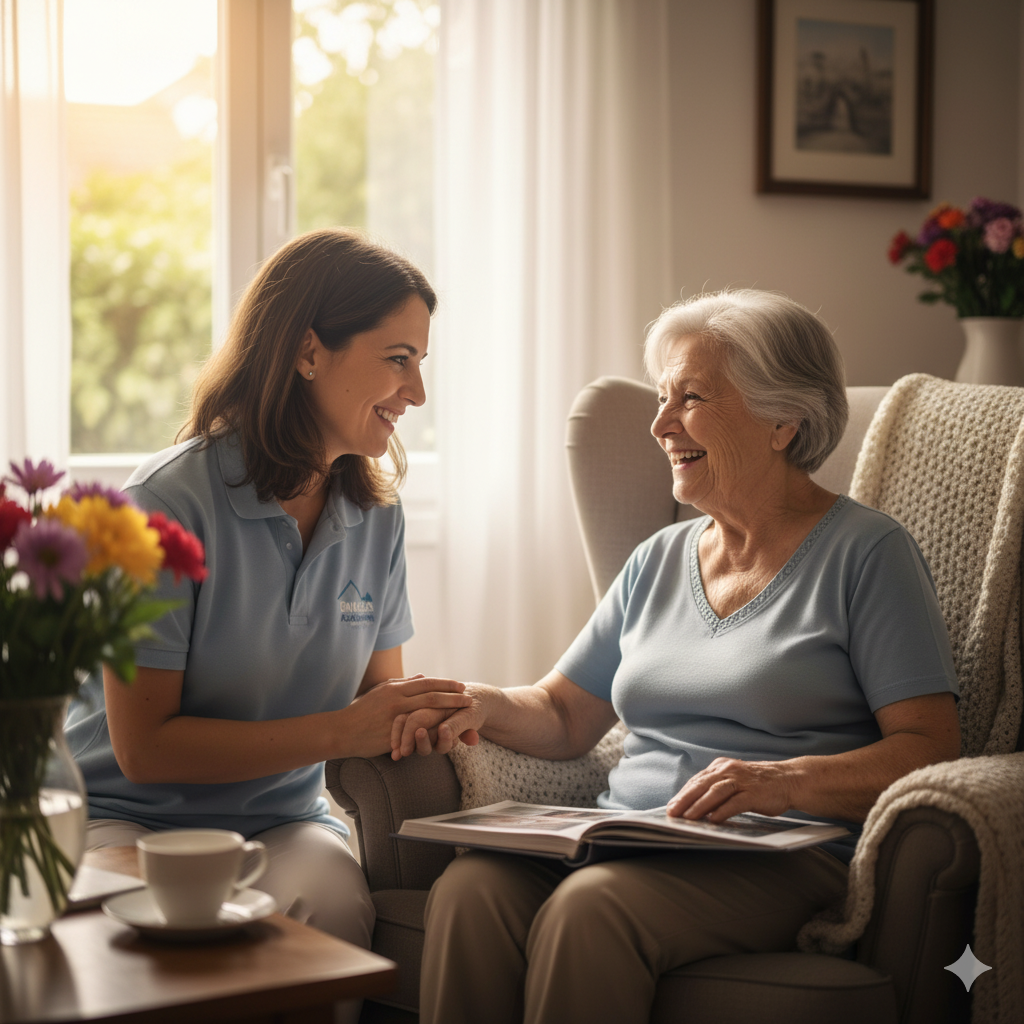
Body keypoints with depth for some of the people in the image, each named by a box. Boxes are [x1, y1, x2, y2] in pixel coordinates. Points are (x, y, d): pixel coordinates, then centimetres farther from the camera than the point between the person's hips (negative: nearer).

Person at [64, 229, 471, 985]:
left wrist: (411, 716, -11)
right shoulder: (171, 504, -15)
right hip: (126, 816, -4)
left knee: (333, 902, -31)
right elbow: (143, 747, -17)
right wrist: (338, 732, -22)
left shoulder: (376, 514, 5)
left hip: (280, 818, 4)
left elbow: (376, 686, 14)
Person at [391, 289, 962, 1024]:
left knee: (589, 907, -35)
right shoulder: (659, 562, 23)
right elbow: (566, 715, 25)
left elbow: (930, 749, -6)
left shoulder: (867, 552, 3)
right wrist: (485, 706, 2)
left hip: (783, 856, -5)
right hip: (624, 843, 5)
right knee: (470, 887, -28)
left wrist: (789, 781, -23)